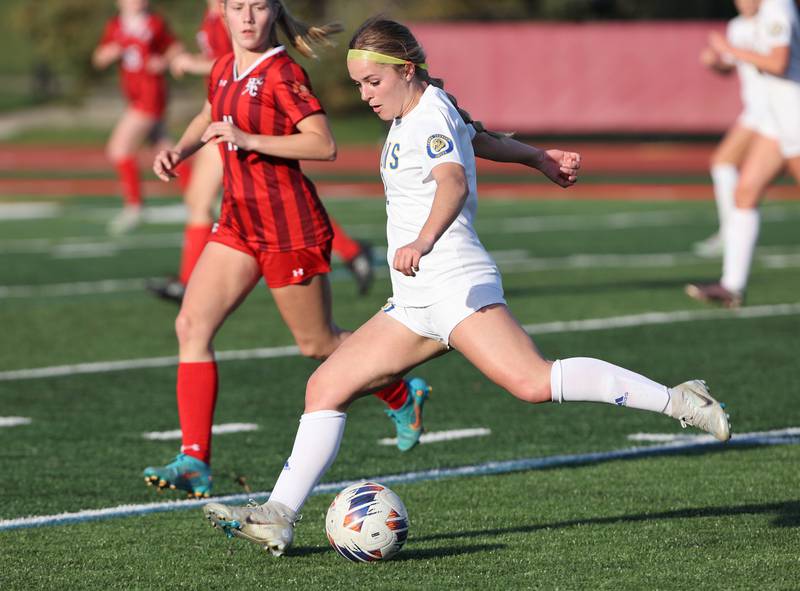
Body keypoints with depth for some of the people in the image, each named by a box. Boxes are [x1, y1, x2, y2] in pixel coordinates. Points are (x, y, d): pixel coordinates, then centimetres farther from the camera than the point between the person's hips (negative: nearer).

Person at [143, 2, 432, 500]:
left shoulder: (282, 73, -15)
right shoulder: (224, 71, 9)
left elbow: (325, 146, -22)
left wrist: (248, 140, -27)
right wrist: (180, 150, 12)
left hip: (288, 222, -7)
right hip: (239, 220, 7)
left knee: (317, 343, 7)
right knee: (191, 325, -7)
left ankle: (404, 397, 34)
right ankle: (194, 462, -9)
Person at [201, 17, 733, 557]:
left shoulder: (428, 117, -9)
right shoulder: (414, 115, 20)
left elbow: (454, 182, -29)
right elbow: (479, 138, 39)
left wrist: (424, 239, -48)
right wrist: (540, 158, 57)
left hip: (455, 284, -10)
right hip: (415, 307, 10)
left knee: (532, 381, -28)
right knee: (326, 387, 5)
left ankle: (676, 400, -24)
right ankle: (279, 517, 5)